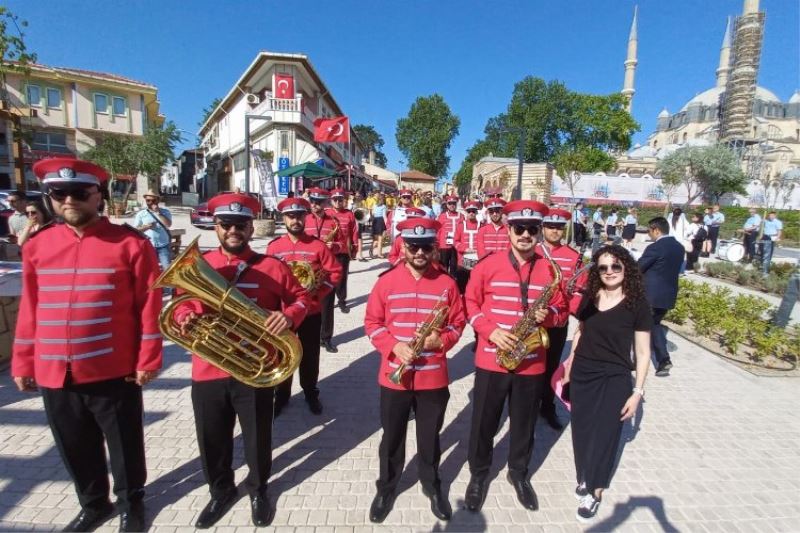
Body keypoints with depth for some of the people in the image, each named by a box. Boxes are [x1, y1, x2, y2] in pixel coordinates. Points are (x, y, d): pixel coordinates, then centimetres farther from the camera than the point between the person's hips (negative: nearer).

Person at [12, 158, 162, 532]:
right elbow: (29, 310, 10)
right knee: (76, 449, 21)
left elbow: (149, 306, -9)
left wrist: (147, 360, -10)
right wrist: (23, 363, 11)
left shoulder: (130, 243, -10)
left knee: (125, 446, 14)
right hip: (54, 374, 4)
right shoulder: (37, 246, 4)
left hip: (114, 373, -4)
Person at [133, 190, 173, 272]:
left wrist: (158, 213, -13)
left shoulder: (165, 212, 4)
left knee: (167, 268, -6)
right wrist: (146, 227, -13)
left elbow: (168, 224, -13)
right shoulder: (141, 214, 7)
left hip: (163, 246, -1)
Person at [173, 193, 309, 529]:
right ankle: (221, 492, 47)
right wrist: (185, 318, -11)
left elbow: (300, 297, 0)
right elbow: (183, 304, 12)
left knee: (257, 438, 15)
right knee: (212, 440, 20)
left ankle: (258, 490, 43)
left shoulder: (272, 267, -6)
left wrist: (290, 315, -22)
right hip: (208, 372, 3)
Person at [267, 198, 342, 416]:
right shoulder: (273, 247, -1)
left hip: (311, 311, -1)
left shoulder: (318, 245, -5)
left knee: (310, 355, 12)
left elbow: (335, 272, -4)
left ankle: (311, 393, 32)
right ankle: (281, 394, 32)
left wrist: (318, 292, -15)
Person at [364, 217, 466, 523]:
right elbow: (372, 323, -3)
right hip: (394, 376, 0)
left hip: (433, 377, 1)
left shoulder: (446, 284, -4)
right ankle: (386, 487, 41)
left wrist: (441, 341, -16)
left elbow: (457, 323, 3)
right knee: (392, 437, 17)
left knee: (430, 437, 19)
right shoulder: (386, 281, -7)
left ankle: (432, 485, 43)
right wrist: (394, 346, -17)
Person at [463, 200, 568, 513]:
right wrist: (490, 330, -15)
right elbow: (470, 303, -2)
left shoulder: (550, 269, -1)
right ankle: (478, 474, 36)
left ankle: (519, 473, 44)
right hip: (491, 360, -1)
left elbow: (561, 312, 6)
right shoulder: (488, 265, -7)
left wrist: (548, 316, -17)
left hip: (532, 363, 2)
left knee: (524, 424, 20)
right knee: (483, 423, 13)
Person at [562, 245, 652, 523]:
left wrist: (637, 391, -7)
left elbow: (643, 353, -6)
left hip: (615, 380, -3)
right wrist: (569, 368, 11)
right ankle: (584, 477, 38)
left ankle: (595, 492, 26)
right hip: (581, 375, 4)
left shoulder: (637, 305, -10)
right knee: (581, 431, 13)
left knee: (603, 435, 6)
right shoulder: (589, 298, 0)